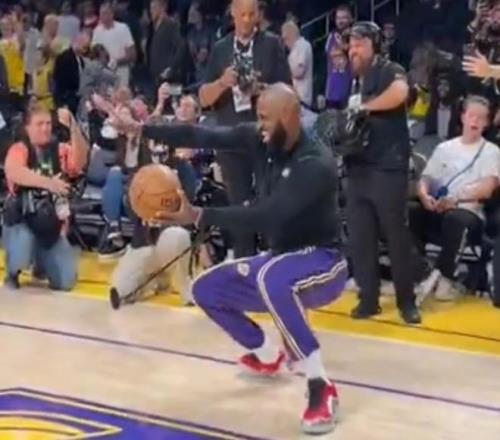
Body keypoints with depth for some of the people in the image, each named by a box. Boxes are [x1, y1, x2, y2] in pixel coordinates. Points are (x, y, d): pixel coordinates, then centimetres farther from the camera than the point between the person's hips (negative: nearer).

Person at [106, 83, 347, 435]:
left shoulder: (316, 164, -28)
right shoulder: (260, 140, -5)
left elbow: (266, 216, -36)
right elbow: (203, 136, -8)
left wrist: (199, 216, -37)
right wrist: (142, 129, -18)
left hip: (323, 263, -8)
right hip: (282, 259, 8)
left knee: (271, 278, -40)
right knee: (206, 289, 7)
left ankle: (322, 388, -31)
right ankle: (267, 357, 30)